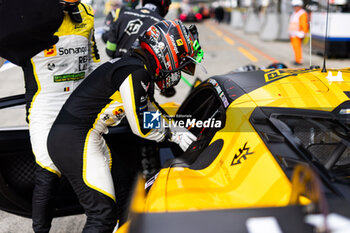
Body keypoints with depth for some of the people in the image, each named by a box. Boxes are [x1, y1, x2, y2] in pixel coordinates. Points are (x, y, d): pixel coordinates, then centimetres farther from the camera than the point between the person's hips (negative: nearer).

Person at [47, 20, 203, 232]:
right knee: (103, 215, -9)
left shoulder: (140, 69, 13)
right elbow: (141, 127, -15)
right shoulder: (136, 72, -17)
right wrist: (174, 135, -1)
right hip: (75, 141, -10)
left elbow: (151, 114, 22)